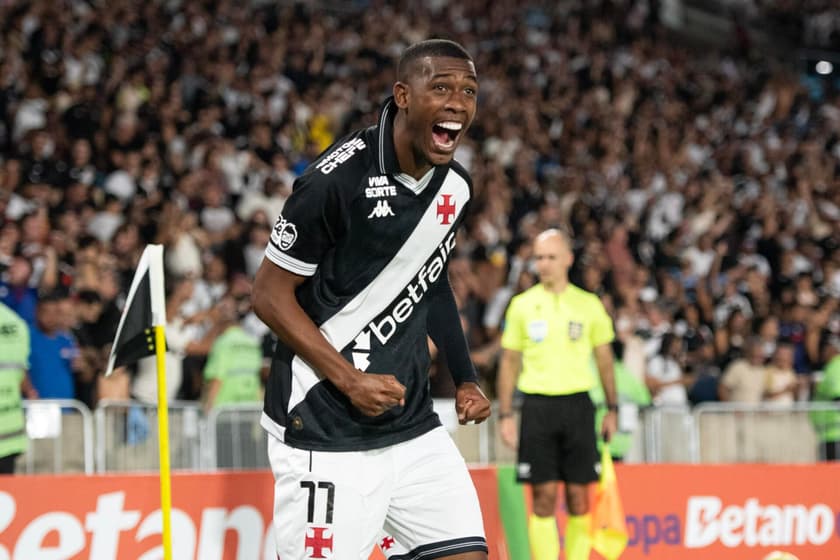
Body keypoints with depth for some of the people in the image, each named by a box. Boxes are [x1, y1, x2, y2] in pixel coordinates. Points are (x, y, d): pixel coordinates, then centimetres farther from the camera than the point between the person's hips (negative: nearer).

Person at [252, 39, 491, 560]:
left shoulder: (456, 186, 6)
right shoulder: (339, 179, -17)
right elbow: (271, 293, -12)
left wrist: (466, 378, 14)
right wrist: (349, 380, -18)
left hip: (413, 424, 7)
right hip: (325, 432, -7)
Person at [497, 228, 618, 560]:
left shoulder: (588, 305, 5)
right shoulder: (522, 305, 6)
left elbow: (604, 359, 12)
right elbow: (509, 362, 9)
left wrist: (612, 410, 9)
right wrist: (505, 415, 4)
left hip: (577, 405, 0)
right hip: (537, 405, 0)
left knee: (578, 496, -1)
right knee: (544, 496, -3)